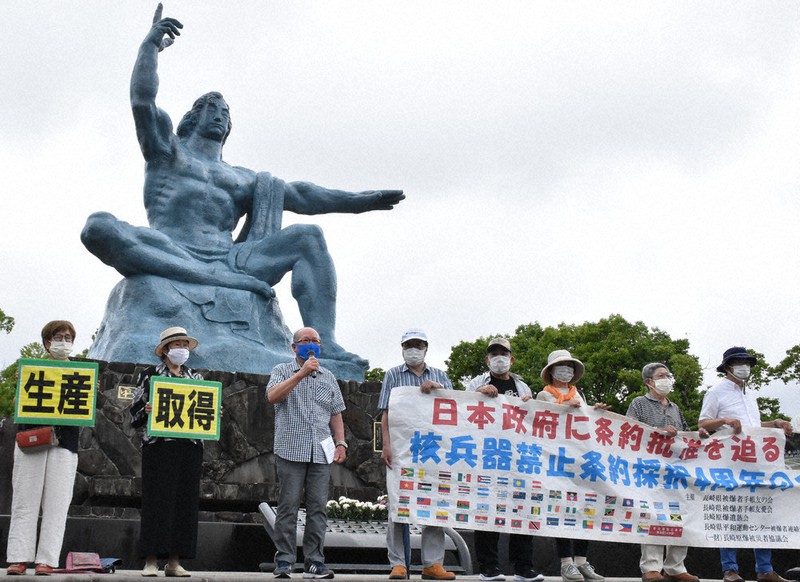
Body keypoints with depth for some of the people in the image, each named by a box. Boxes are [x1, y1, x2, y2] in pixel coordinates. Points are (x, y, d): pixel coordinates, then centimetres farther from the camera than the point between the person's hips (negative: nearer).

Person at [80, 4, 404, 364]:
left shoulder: (240, 178, 30)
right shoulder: (166, 149, 22)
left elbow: (298, 195, 24)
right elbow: (142, 100, 5)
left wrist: (359, 200, 16)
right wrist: (151, 44, 0)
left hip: (228, 260, 4)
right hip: (169, 256, -4)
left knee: (308, 236, -10)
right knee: (99, 228, -32)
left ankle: (322, 342, -31)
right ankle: (219, 279, -45)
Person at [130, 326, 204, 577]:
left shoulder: (196, 378, 18)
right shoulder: (150, 375, 6)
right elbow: (135, 415, 4)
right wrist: (147, 411, -16)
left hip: (190, 446, 4)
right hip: (158, 446, -4)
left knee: (185, 501, 1)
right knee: (157, 500, -6)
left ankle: (174, 562, 6)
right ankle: (151, 561, -2)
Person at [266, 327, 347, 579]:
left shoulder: (328, 377, 19)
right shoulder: (283, 371, 8)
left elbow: (336, 414, 19)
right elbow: (272, 396, -12)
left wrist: (341, 443, 7)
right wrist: (302, 373, -16)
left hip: (321, 452, 3)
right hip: (291, 450, -3)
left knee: (318, 506, 1)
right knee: (288, 506, -2)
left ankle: (314, 561, 5)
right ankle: (284, 561, 3)